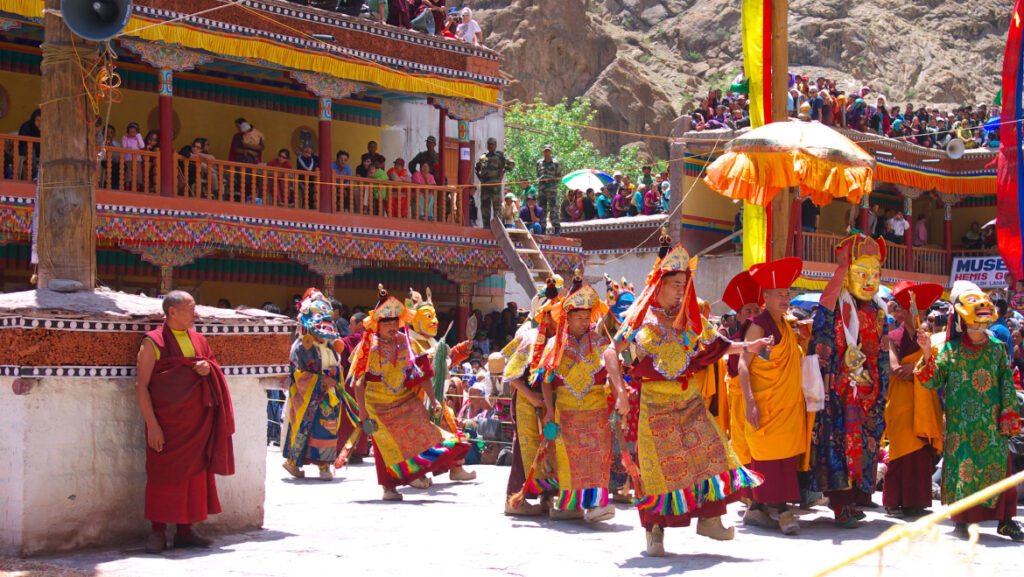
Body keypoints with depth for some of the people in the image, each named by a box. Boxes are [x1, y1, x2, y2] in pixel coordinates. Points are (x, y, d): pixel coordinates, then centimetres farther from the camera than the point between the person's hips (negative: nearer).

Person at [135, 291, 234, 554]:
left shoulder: (198, 340, 14)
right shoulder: (154, 342, -4)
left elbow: (214, 374, 23)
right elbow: (141, 385, -8)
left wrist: (208, 368, -3)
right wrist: (152, 424, -16)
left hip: (198, 421, 6)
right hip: (166, 421, -6)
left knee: (194, 472, 7)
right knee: (164, 473, -3)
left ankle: (184, 531, 16)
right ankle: (158, 532, 6)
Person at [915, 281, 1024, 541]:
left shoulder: (997, 348, 7)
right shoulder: (951, 349, 3)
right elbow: (933, 381, 0)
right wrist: (927, 355, -14)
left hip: (991, 420, 1)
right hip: (960, 420, -1)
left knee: (998, 462, -1)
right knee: (961, 463, -3)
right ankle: (961, 520, 7)